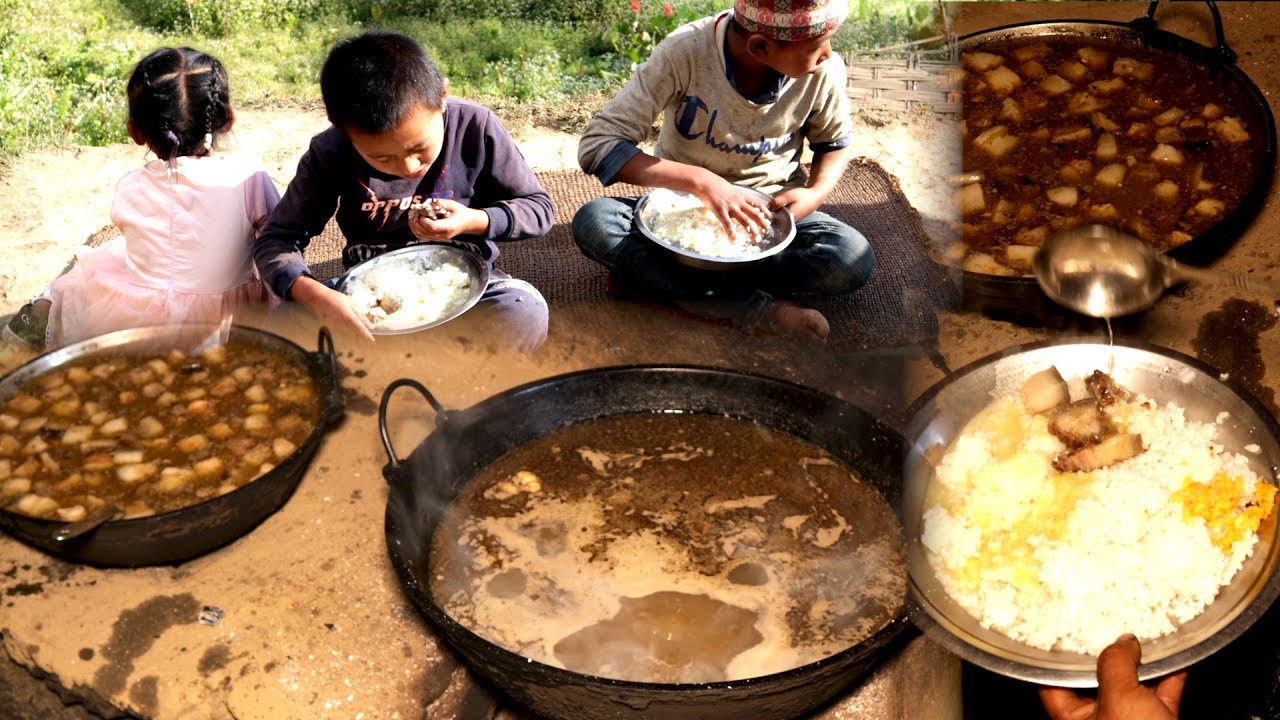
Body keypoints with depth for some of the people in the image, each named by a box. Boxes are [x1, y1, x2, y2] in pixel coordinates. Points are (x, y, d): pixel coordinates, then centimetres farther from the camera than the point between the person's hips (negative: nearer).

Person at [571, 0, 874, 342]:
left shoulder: (824, 71, -16)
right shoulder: (685, 51, -23)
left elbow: (835, 142, 6)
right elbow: (597, 145, -25)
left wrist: (816, 193, -17)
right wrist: (701, 181, -36)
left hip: (769, 211, 2)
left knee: (854, 261, -28)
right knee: (593, 223, -30)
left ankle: (647, 273, -22)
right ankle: (758, 310, -30)